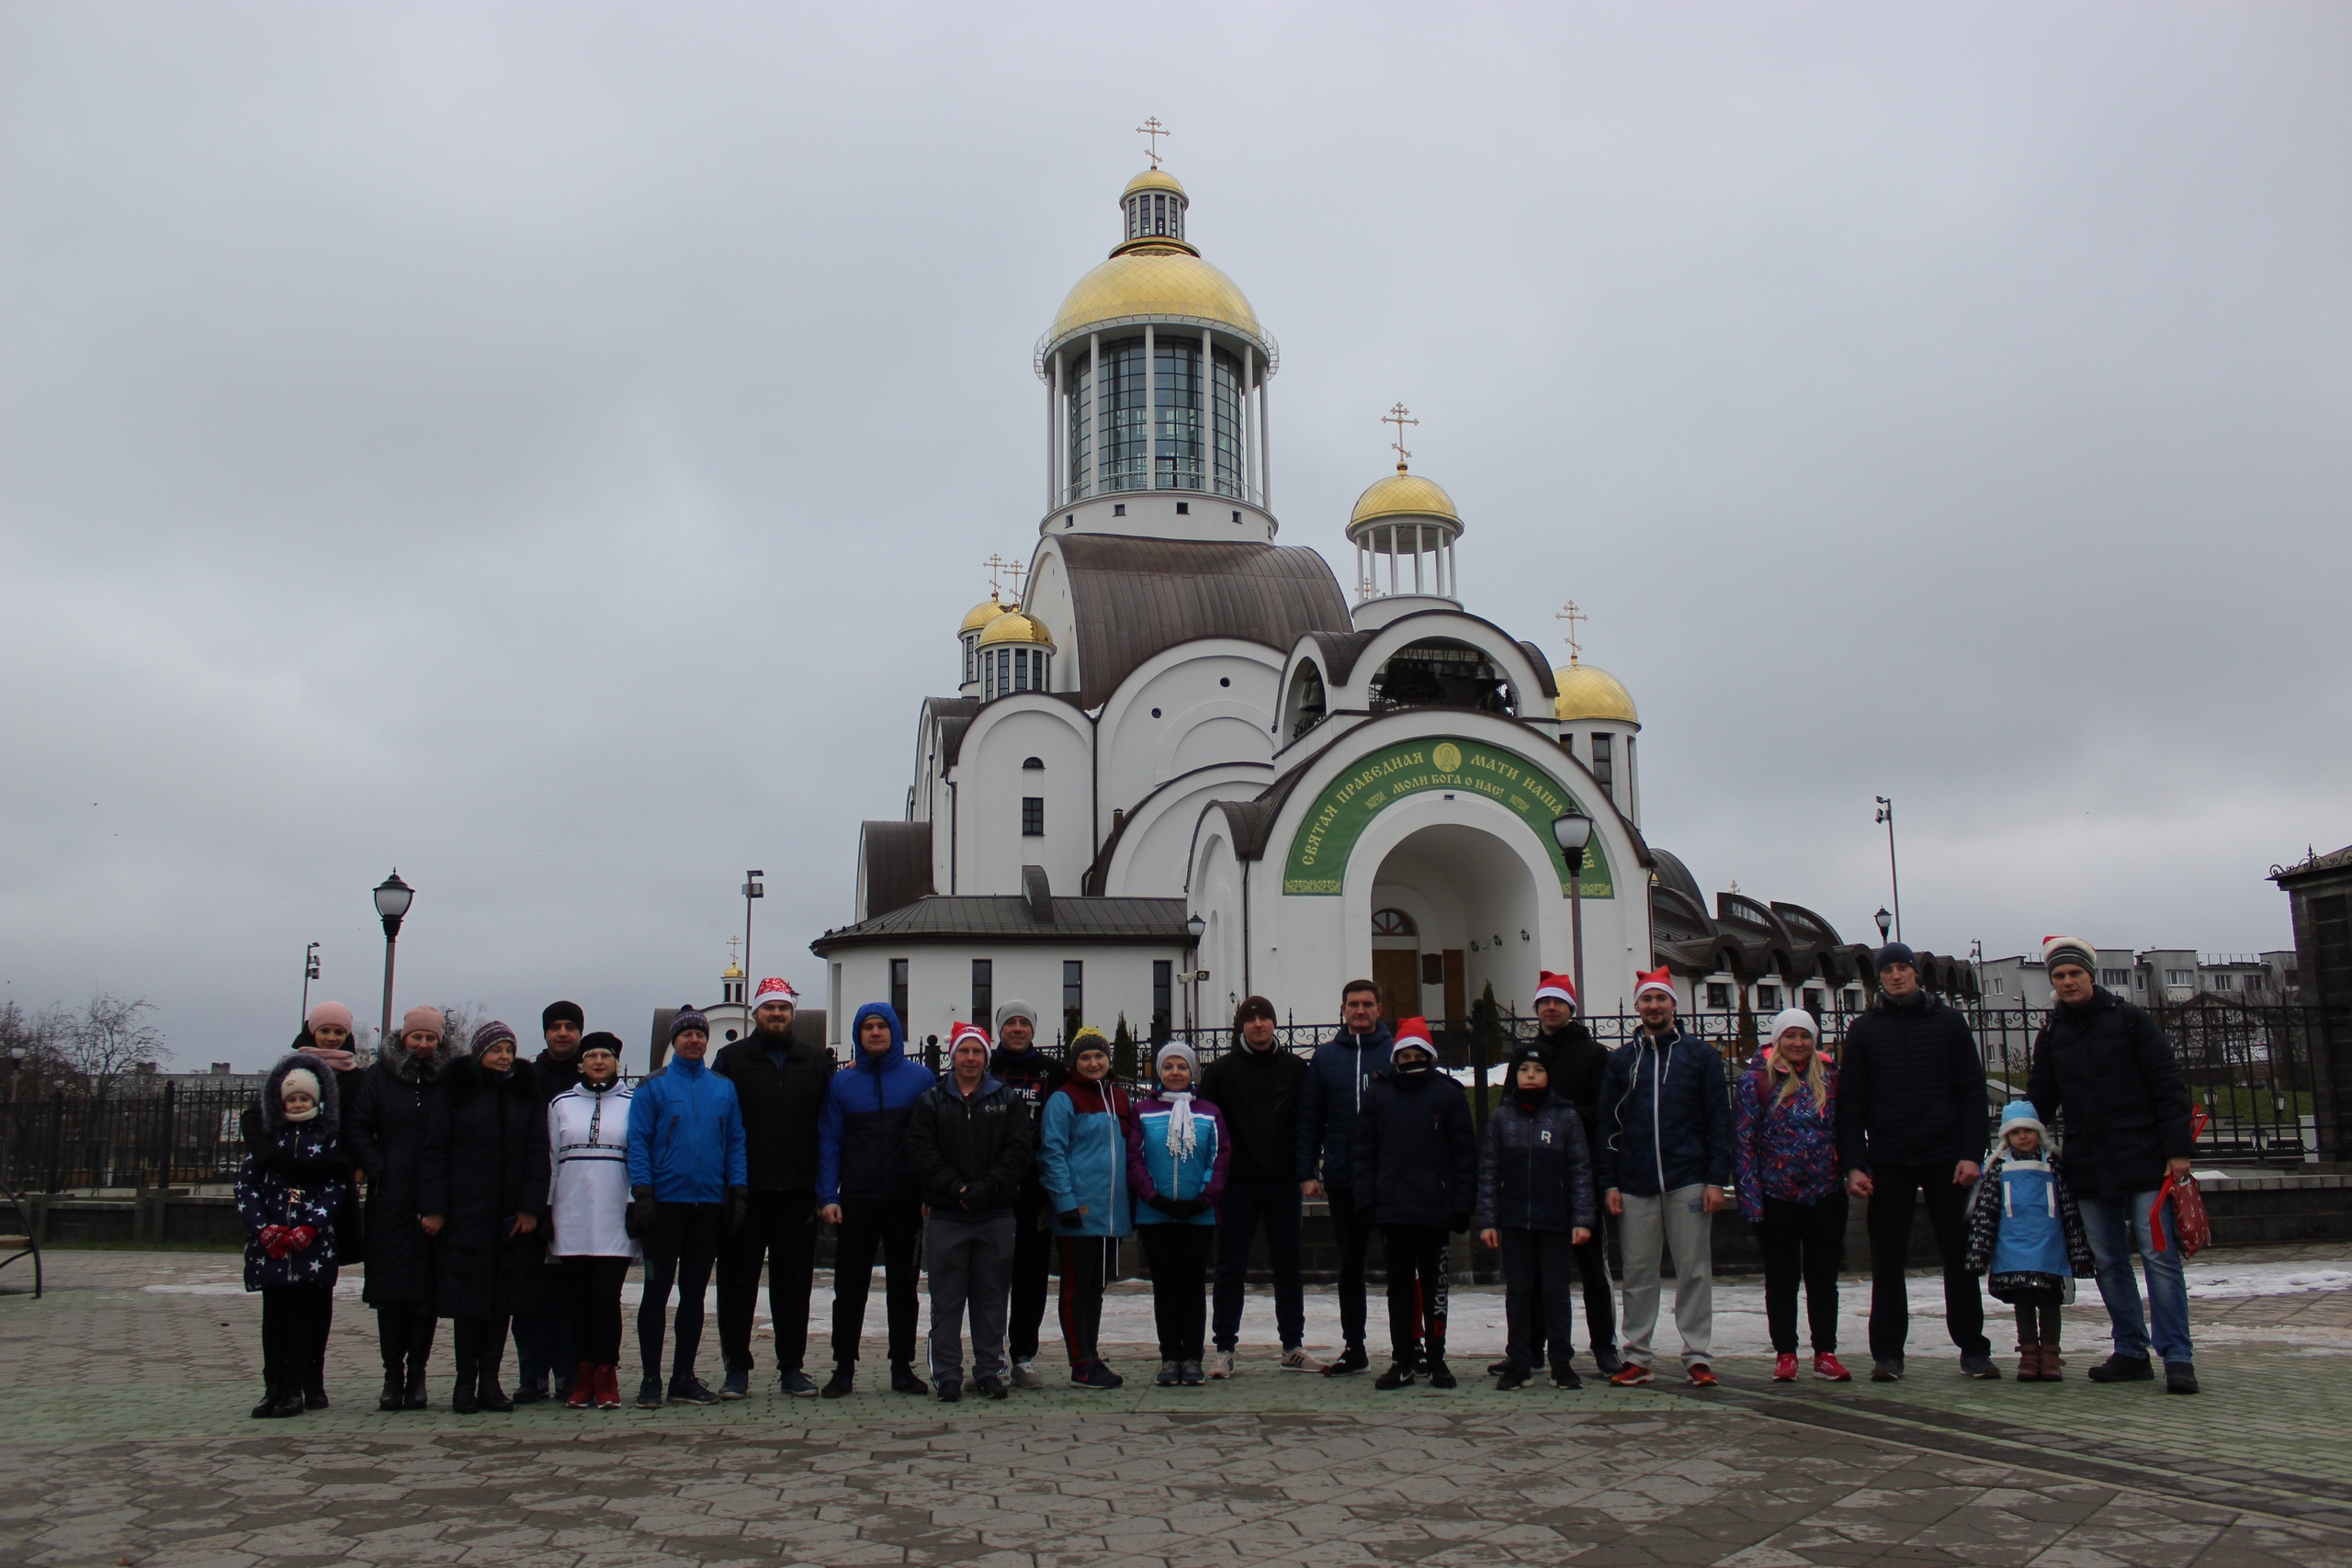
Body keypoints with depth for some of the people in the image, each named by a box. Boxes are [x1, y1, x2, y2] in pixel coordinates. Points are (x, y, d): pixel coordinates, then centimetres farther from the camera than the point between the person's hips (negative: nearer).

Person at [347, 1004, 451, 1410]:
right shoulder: (379, 1075, 6)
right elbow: (358, 1128, 4)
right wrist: (378, 1169, -6)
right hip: (390, 1200, 1)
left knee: (427, 1289, 1)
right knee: (389, 1289, 3)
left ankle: (416, 1373, 10)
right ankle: (393, 1374, 11)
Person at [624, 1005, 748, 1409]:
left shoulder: (724, 1089, 9)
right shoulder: (653, 1087, 0)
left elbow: (736, 1142, 9)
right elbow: (638, 1142, -4)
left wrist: (738, 1190, 1)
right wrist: (643, 1192, -12)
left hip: (710, 1205, 3)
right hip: (665, 1204, -3)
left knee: (694, 1292, 9)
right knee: (657, 1291, 1)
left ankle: (684, 1377, 17)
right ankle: (650, 1379, 8)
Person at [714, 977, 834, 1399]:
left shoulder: (816, 1060, 9)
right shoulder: (733, 1059, 4)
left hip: (797, 1191, 1)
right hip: (745, 1191, -1)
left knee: (794, 1284, 8)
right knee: (737, 1283, 5)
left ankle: (792, 1368, 16)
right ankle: (736, 1368, 15)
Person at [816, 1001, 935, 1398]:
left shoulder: (920, 1078, 1)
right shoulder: (842, 1083, 5)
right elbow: (829, 1142, 3)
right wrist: (827, 1196, -6)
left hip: (906, 1200, -1)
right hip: (856, 1201, 1)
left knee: (903, 1285, 8)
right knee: (849, 1286, 4)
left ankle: (903, 1368, 16)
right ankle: (843, 1369, 12)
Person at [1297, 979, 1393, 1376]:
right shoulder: (1325, 1056, 7)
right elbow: (1309, 1119, 5)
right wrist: (1307, 1172, -2)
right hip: (1342, 1179, 3)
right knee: (1350, 1264, 11)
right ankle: (1353, 1347, 21)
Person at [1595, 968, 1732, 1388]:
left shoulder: (1701, 1054, 6)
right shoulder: (1621, 1059, 10)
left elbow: (1719, 1119, 2)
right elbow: (1607, 1125, 7)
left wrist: (1716, 1179, -6)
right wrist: (1609, 1183, -1)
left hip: (1688, 1181, -1)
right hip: (1634, 1185, 1)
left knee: (1694, 1272, 2)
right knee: (1638, 1274, 5)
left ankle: (1698, 1356, 9)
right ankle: (1637, 1357, 12)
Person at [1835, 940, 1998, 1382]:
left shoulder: (1948, 1021, 7)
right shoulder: (1863, 1030, 7)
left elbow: (1972, 1091, 4)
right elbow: (1850, 1104, 5)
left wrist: (1970, 1153, -6)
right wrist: (1853, 1164, -4)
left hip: (1947, 1158, 0)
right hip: (1888, 1162, 0)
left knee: (1960, 1254, 5)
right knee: (1887, 1259, 3)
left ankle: (1973, 1349, 15)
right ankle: (1887, 1353, 10)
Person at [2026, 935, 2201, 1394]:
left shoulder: (2129, 1020, 0)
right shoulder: (2052, 1034, 11)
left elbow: (2168, 1086, -3)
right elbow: (2040, 1101, 17)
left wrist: (2177, 1150, -10)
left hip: (2141, 1164, -4)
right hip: (2087, 1169, 4)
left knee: (2159, 1257, -6)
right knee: (2109, 1263, 7)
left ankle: (2177, 1357, -3)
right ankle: (2131, 1352, 16)